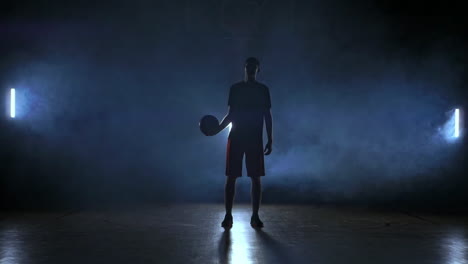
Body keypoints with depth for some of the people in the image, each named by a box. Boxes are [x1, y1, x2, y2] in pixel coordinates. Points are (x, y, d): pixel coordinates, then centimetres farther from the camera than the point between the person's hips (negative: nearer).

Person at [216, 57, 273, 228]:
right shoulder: (235, 88, 7)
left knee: (256, 178, 0)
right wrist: (218, 128, -8)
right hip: (235, 138, 0)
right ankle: (228, 216, 2)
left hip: (255, 140, 0)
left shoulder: (263, 90, 6)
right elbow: (231, 114, 8)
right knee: (231, 177, -3)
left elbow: (267, 116, 5)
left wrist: (270, 140, -1)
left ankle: (255, 216, 6)